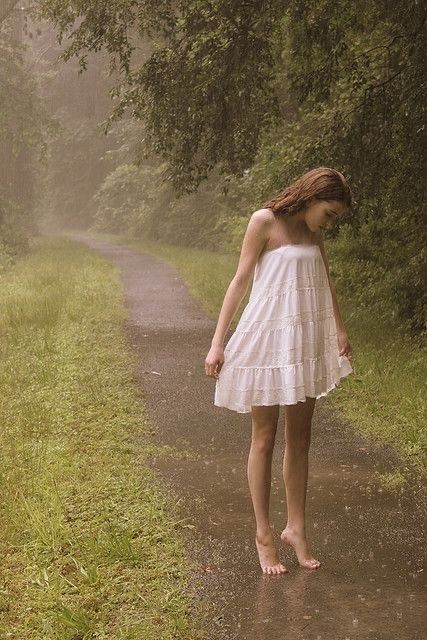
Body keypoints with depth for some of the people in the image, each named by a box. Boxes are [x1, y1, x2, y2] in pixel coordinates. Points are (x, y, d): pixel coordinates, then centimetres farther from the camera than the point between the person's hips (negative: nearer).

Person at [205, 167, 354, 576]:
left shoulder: (312, 231, 11)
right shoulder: (265, 221, -9)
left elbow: (325, 278, 11)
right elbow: (240, 281, -10)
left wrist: (338, 327, -3)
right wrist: (218, 342, -12)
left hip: (306, 341, 7)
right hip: (268, 339, -7)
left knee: (300, 439, 10)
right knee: (264, 439, 3)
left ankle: (296, 529, 21)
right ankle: (263, 535, 14)